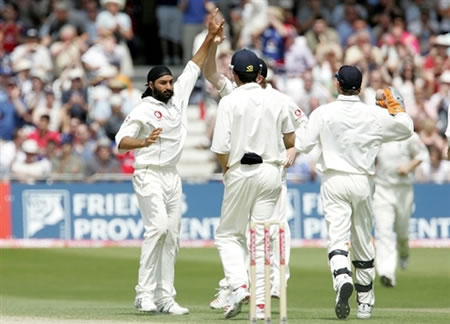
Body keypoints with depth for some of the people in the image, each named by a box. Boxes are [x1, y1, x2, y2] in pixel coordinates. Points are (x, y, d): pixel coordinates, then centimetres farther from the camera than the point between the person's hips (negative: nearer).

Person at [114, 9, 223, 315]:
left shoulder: (179, 97, 11)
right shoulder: (142, 110, -9)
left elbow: (194, 68, 17)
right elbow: (121, 140, -19)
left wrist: (210, 37, 12)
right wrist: (144, 142, -38)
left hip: (173, 176, 7)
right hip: (149, 175, -7)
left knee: (172, 236, 4)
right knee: (159, 226, -22)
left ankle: (165, 298, 5)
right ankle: (145, 293, -21)